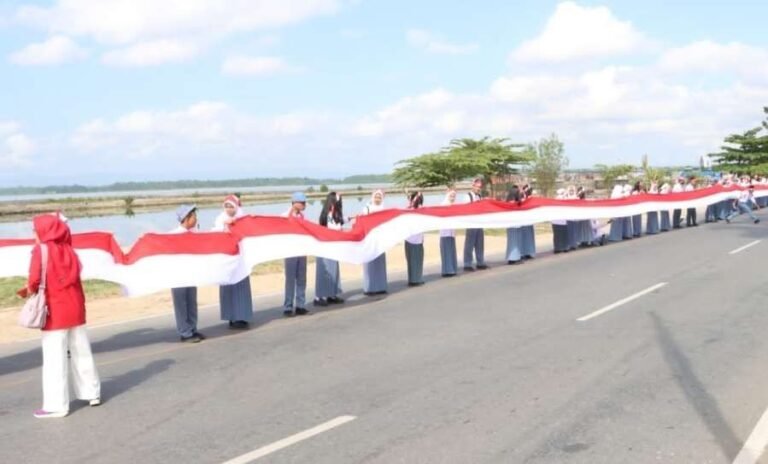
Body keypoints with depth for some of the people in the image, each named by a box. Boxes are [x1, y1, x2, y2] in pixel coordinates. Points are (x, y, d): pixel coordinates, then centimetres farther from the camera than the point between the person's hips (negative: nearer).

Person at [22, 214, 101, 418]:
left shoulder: (41, 249, -10)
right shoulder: (67, 249, 7)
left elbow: (35, 279, -18)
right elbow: (72, 277, 9)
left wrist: (30, 290, 3)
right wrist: (34, 289, 11)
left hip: (55, 311, -6)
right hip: (75, 307, 6)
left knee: (55, 359, -1)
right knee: (81, 352, 15)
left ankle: (56, 405, 1)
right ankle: (92, 393, 23)